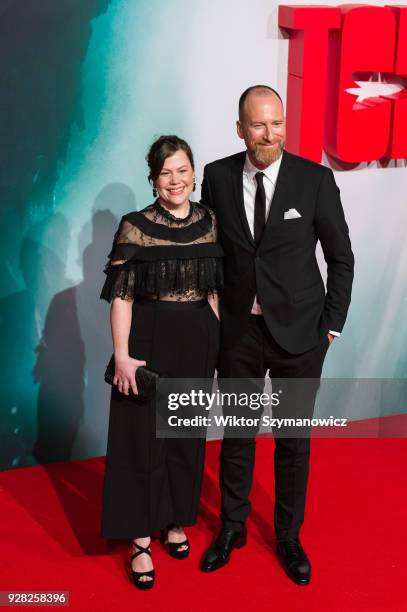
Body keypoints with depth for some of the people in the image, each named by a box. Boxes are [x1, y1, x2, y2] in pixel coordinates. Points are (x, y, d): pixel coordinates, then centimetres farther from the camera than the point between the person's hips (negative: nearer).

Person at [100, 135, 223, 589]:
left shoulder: (210, 222, 3)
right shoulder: (134, 227, -9)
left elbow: (214, 289, 9)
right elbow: (121, 296, -10)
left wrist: (217, 341, 7)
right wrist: (122, 355, -15)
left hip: (198, 342, 4)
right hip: (148, 341, -4)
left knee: (187, 434, 15)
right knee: (143, 436, 5)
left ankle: (175, 521, 35)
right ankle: (141, 538, 20)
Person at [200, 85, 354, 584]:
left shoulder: (316, 179, -8)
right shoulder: (217, 176, -3)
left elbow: (341, 256, -1)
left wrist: (332, 323, -3)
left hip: (299, 333, -1)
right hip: (237, 331, 2)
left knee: (294, 440, 12)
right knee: (236, 435, 15)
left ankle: (289, 536, 33)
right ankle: (232, 527, 36)